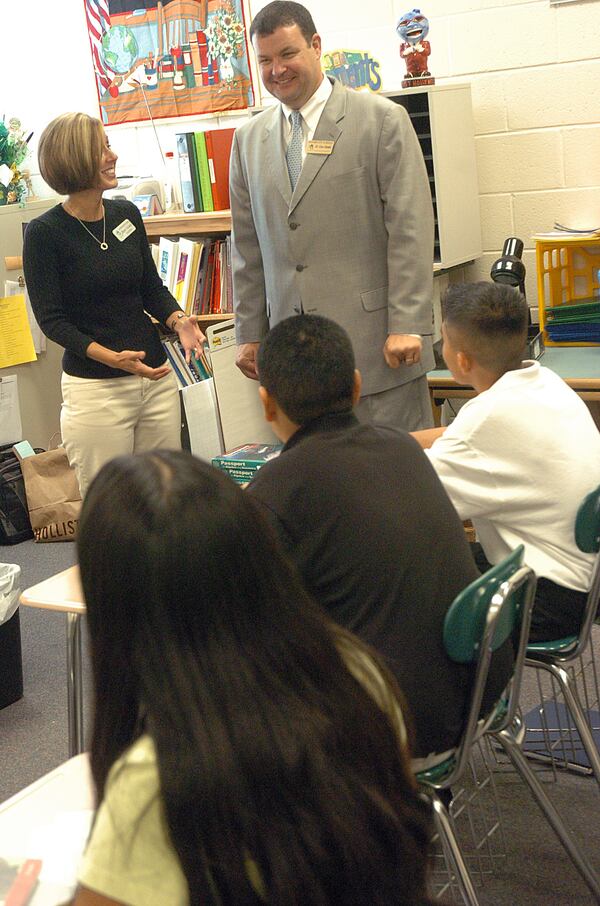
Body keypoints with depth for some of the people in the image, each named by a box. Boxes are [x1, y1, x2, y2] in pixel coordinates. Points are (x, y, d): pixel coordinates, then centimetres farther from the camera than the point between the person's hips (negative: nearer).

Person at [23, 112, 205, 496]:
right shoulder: (45, 232, -9)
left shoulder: (127, 214, 6)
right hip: (95, 388, -5)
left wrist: (177, 320, -7)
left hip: (156, 376, 5)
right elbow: (51, 319, -10)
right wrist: (112, 358, -22)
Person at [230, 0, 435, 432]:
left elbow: (410, 230, -6)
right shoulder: (249, 140, 13)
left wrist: (407, 327, -12)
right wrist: (250, 334, 14)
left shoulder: (382, 120, -1)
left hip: (374, 343, -3)